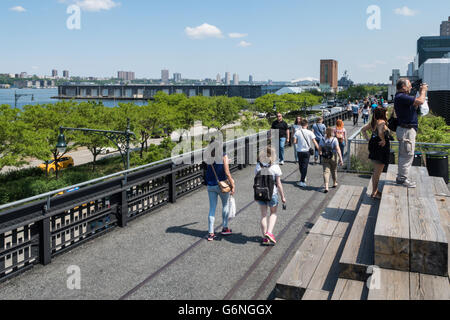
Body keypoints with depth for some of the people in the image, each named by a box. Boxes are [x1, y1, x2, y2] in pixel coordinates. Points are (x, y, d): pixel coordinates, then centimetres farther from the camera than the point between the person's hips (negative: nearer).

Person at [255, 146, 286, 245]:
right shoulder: (275, 167, -14)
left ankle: (264, 237, 17)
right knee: (273, 213, 19)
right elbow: (278, 184, -10)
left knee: (263, 215, 13)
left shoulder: (258, 166, -3)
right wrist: (282, 196, -1)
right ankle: (269, 232, 2)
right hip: (272, 193, -3)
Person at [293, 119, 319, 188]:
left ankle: (303, 178, 33)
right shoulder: (310, 132, -9)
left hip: (299, 151, 2)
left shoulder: (297, 132, -5)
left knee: (300, 165, 17)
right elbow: (314, 142, -8)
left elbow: (294, 142, -6)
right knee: (305, 166, 1)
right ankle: (302, 181, -6)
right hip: (307, 151, -2)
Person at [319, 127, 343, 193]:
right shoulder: (334, 139, -13)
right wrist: (341, 159, -20)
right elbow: (338, 149, -20)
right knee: (334, 170, 20)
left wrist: (321, 153, 23)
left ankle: (326, 187, -16)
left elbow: (320, 148, 0)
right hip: (333, 157, -1)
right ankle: (335, 183, 40)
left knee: (326, 171, -1)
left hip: (325, 158, 1)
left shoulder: (323, 139, -6)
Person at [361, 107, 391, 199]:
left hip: (373, 145, 9)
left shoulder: (373, 122, 8)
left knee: (376, 170, 19)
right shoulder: (382, 122, -18)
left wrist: (368, 139, 11)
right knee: (378, 171, 0)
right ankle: (374, 193, 7)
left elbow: (363, 130, 17)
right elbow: (380, 132, -36)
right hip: (381, 147, -9)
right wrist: (383, 140, -21)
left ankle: (375, 190, 29)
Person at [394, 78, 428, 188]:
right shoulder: (401, 97, -19)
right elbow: (420, 101, -24)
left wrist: (422, 92, 16)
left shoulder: (402, 97, 16)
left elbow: (415, 106, 23)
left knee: (404, 155, 16)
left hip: (408, 129, 11)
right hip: (406, 130, -11)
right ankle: (403, 179, 1)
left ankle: (401, 176, 24)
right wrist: (423, 90, -5)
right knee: (407, 155, -5)